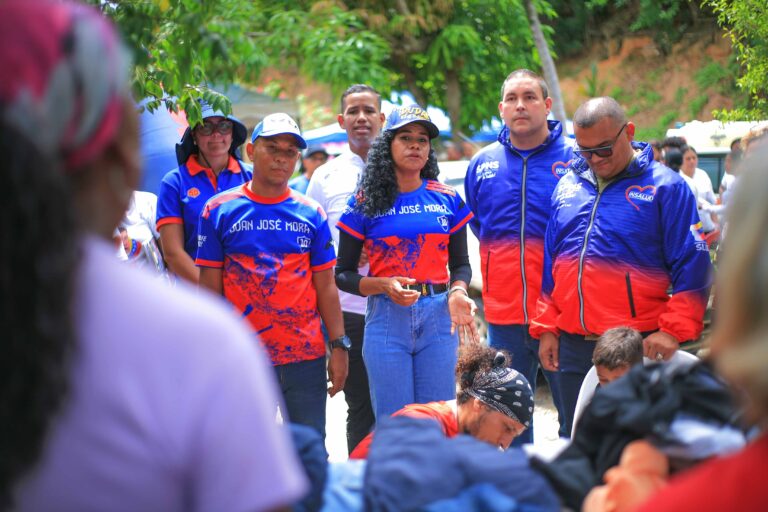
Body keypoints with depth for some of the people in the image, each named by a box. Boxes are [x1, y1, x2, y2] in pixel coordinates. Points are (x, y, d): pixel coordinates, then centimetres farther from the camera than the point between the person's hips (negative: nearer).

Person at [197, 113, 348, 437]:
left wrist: (339, 346, 1)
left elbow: (325, 286, 8)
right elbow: (210, 287, 2)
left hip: (306, 355, 1)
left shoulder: (311, 214, 7)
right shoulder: (219, 210, 2)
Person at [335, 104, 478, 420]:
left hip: (438, 315, 2)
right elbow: (343, 274, 4)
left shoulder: (448, 199, 8)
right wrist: (384, 285, -14)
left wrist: (457, 292, -7)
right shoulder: (365, 203, 2)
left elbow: (460, 263, 14)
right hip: (387, 319, -2)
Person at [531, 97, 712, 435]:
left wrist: (673, 331, -14)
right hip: (571, 347, 5)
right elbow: (548, 263, 19)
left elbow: (692, 268, -5)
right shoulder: (568, 186, 13)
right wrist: (545, 327, 12)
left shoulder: (665, 187, -2)